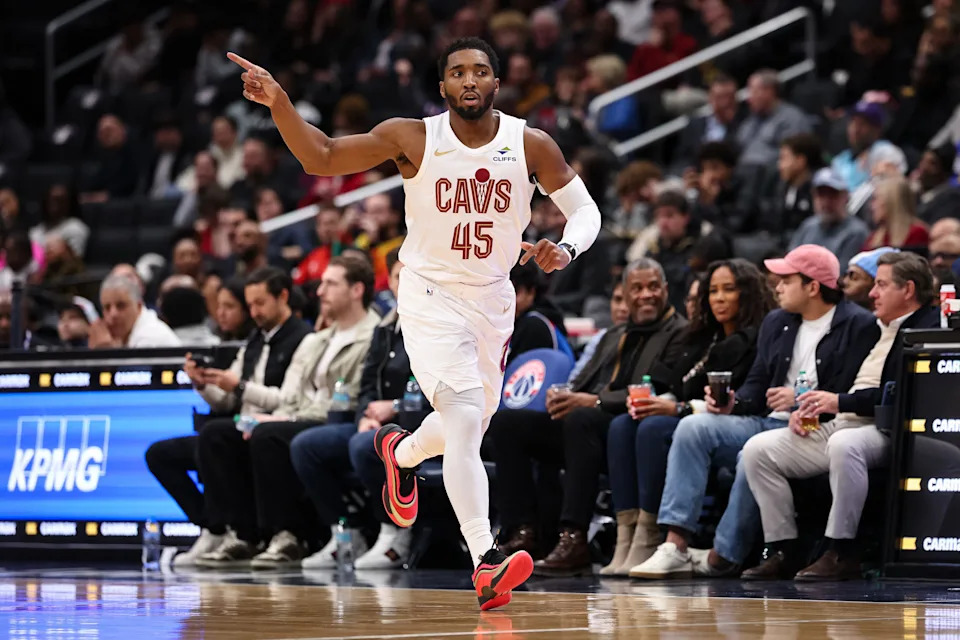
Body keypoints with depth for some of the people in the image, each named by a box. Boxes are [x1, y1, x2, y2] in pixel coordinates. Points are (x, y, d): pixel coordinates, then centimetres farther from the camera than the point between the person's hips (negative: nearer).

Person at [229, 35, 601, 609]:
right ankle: (486, 563, -28)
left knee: (468, 425, 21)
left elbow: (584, 209, 1)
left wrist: (567, 249, -21)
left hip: (494, 302, 4)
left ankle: (400, 452, 56)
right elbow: (321, 159, -9)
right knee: (466, 419, -23)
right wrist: (279, 104, -24)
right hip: (432, 298, -4)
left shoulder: (531, 146, -9)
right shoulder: (413, 139, -13)